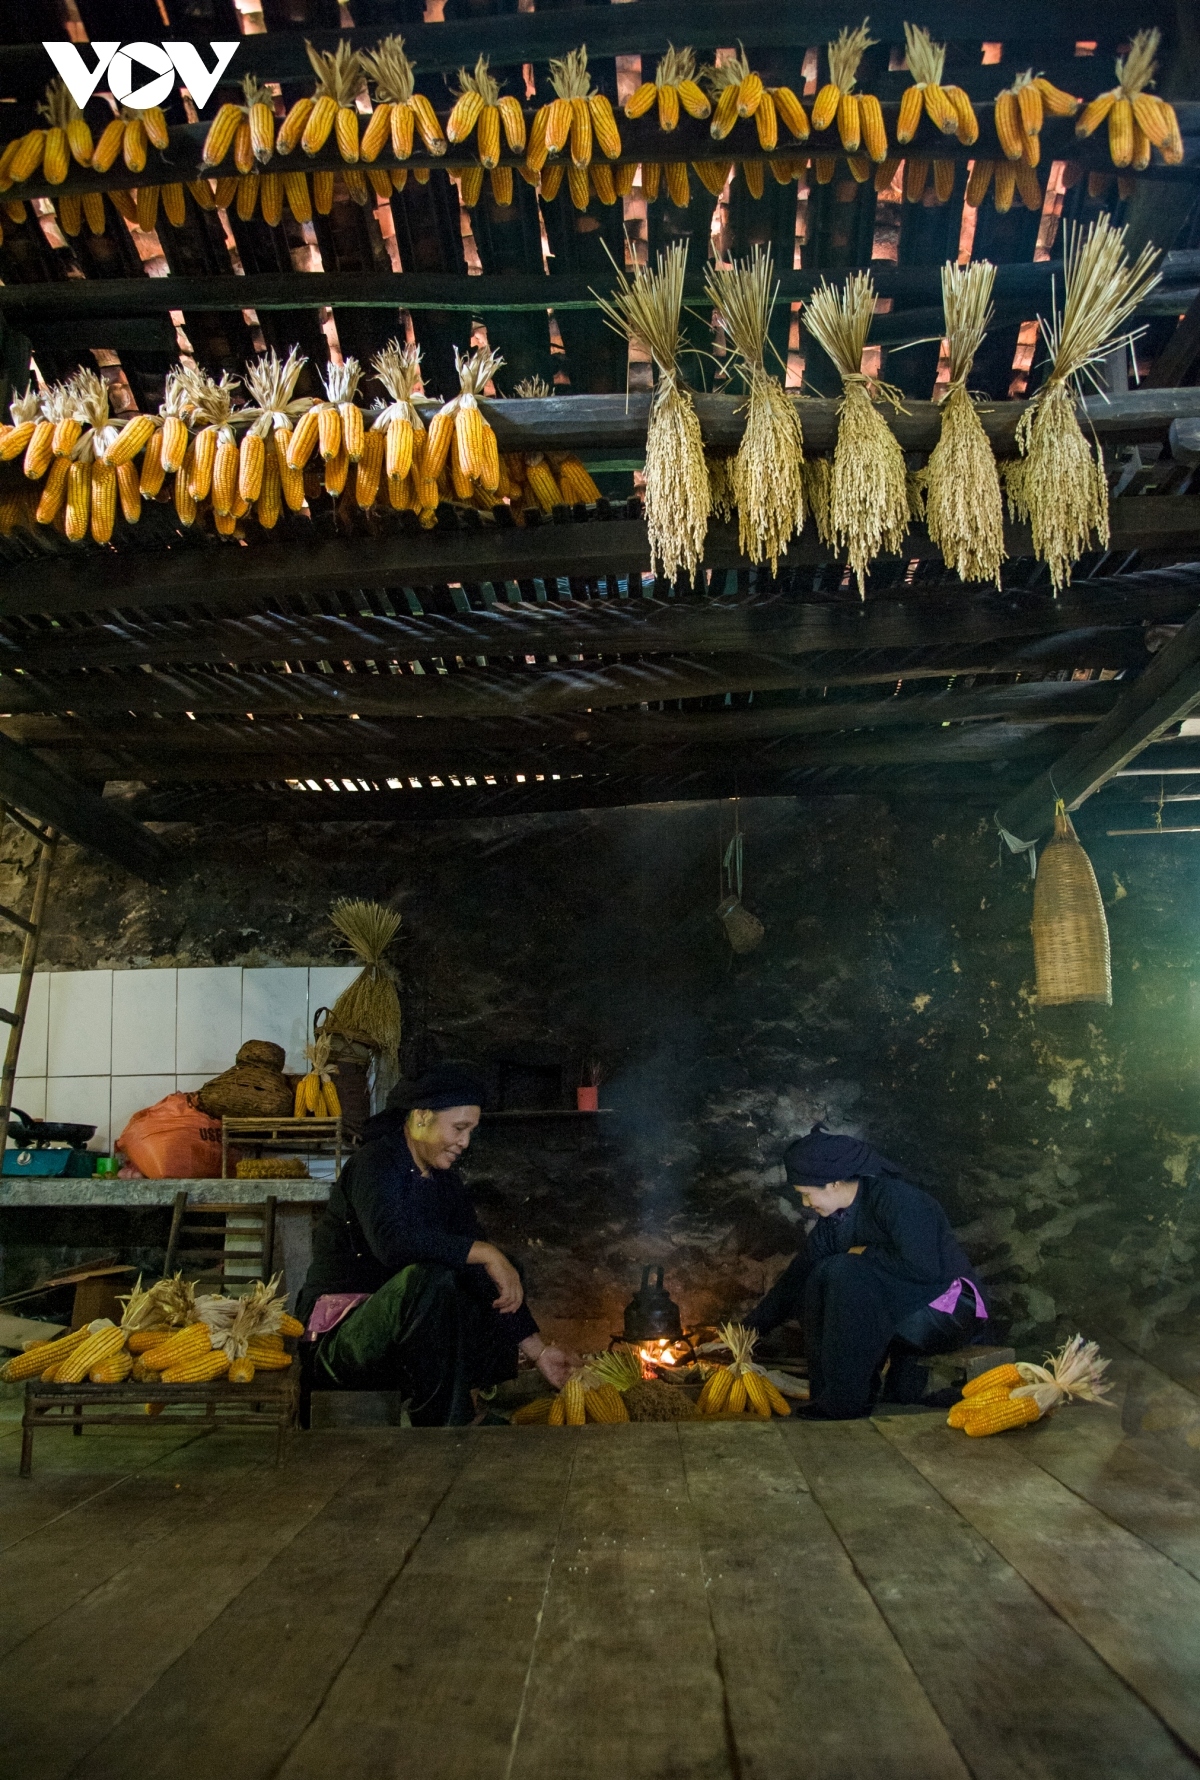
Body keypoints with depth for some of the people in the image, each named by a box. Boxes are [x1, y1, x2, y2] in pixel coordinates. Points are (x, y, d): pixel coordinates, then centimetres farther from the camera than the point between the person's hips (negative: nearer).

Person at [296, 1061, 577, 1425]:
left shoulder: (445, 1180, 11)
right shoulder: (374, 1163, -13)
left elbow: (485, 1274, 8)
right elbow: (392, 1241, -34)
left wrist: (537, 1351, 1)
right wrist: (485, 1252, -31)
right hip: (340, 1335, -8)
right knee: (430, 1278, -34)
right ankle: (442, 1430, -25)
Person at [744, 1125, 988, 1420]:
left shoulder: (895, 1199, -20)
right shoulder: (832, 1222, 4)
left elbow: (923, 1268, -30)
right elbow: (795, 1279, 8)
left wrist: (865, 1253, -17)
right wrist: (749, 1328, 8)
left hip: (945, 1314, -8)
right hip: (900, 1315, 8)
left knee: (844, 1274, -27)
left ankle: (844, 1399, -19)